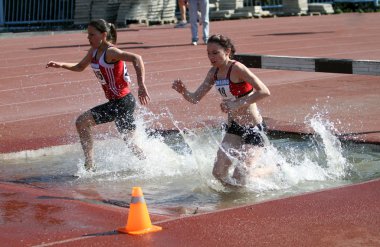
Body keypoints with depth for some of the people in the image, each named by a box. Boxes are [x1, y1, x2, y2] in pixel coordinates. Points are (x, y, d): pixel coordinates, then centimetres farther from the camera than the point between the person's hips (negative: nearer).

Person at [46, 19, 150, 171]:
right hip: (115, 102, 9)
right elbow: (80, 67, 24)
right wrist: (61, 65, 9)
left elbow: (136, 58, -31)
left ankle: (89, 166, -7)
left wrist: (141, 85, -39)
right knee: (129, 141, 19)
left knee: (82, 122, -11)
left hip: (123, 102, -9)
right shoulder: (94, 51, 8)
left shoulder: (110, 52, -19)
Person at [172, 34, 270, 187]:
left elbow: (264, 92, -27)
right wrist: (183, 91, -16)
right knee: (219, 173, 3)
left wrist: (237, 104, -30)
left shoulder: (237, 68, -20)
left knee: (238, 177, -11)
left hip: (254, 129, -8)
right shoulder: (214, 72, 3)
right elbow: (195, 98, 5)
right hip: (234, 128, 8)